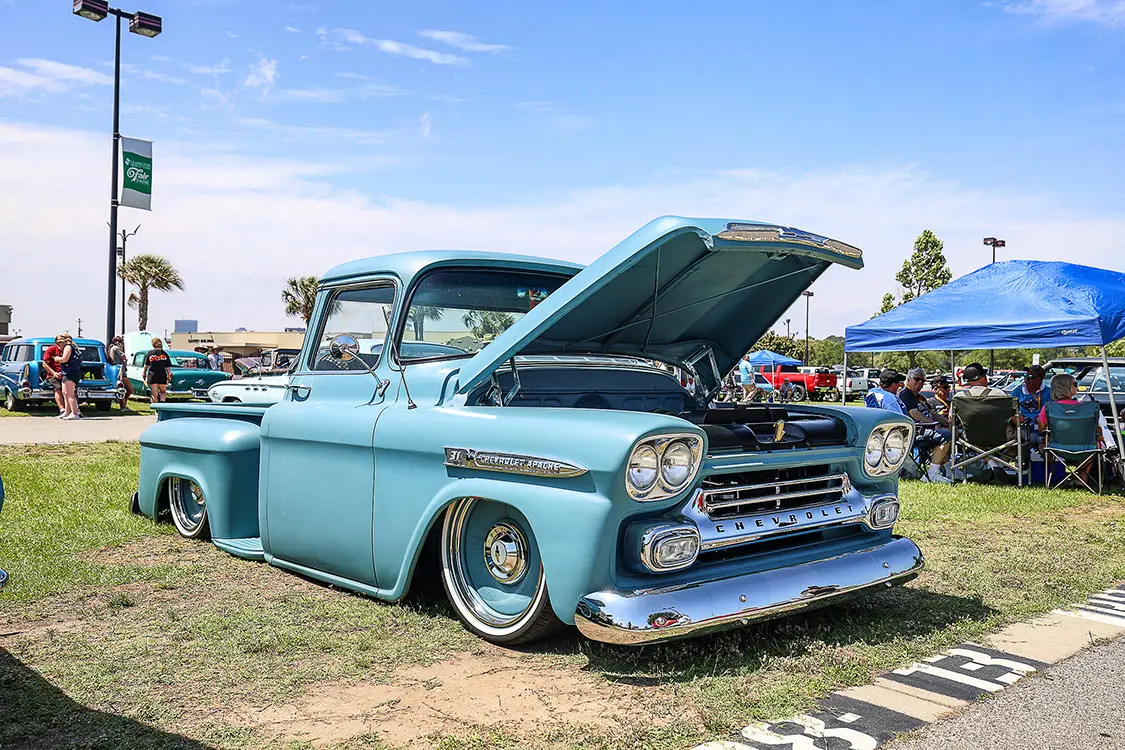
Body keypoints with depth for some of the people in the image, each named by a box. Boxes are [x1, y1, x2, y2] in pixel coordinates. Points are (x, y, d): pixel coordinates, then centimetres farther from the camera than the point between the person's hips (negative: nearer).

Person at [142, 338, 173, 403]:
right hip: (162, 376, 0)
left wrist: (144, 373, 23)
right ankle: (162, 402, -9)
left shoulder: (150, 353, 2)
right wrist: (169, 377, 11)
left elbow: (146, 365, 8)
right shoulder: (165, 354, 0)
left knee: (154, 395, 4)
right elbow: (168, 367, 1)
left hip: (152, 376, 0)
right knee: (163, 392, 15)